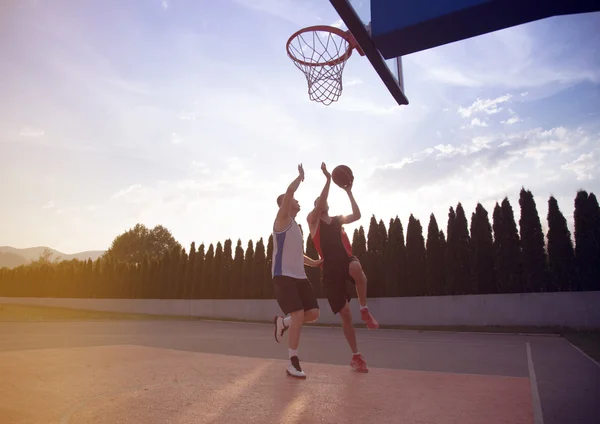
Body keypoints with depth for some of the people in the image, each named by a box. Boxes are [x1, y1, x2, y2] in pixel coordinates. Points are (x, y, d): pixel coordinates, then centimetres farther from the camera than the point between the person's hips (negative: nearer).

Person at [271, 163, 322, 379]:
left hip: (300, 276, 8)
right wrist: (300, 176, 0)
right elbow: (289, 191, -17)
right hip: (283, 276, -8)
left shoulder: (296, 226, 22)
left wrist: (313, 262, 17)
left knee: (313, 313, 0)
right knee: (298, 315, -15)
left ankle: (282, 322, 25)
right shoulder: (282, 219, -3)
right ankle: (293, 362, 0)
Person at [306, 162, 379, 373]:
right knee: (345, 314, -1)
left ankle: (364, 310, -15)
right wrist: (328, 179, -12)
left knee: (356, 268, -39)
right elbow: (319, 204, -12)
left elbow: (357, 215, 4)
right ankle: (356, 356, 16)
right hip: (330, 268, -2)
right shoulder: (313, 220, 7)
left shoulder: (339, 219, 19)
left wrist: (348, 192, 4)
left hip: (346, 260, 2)